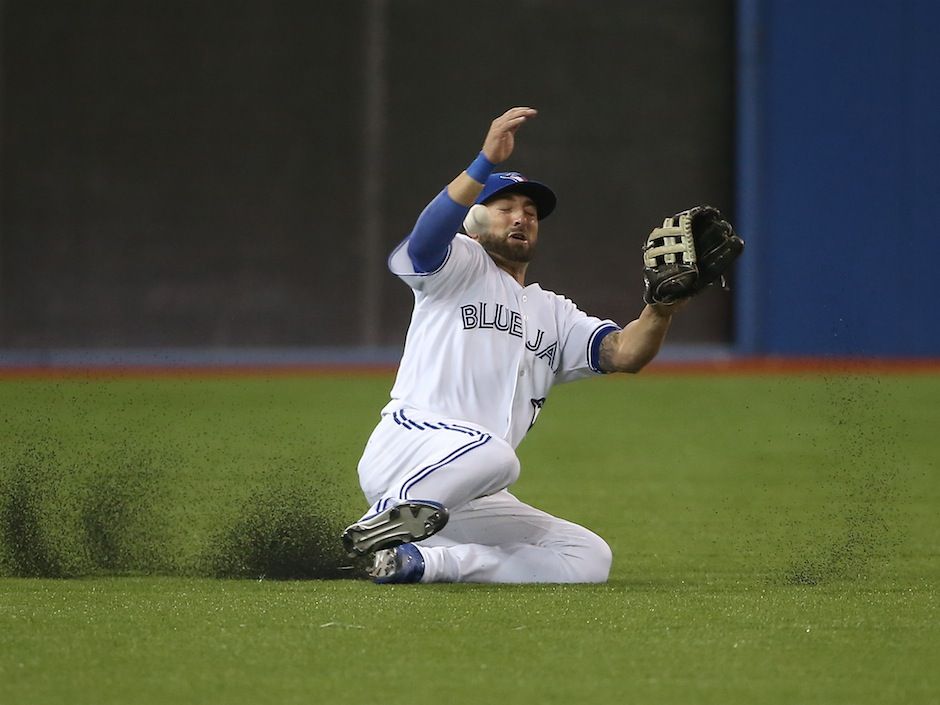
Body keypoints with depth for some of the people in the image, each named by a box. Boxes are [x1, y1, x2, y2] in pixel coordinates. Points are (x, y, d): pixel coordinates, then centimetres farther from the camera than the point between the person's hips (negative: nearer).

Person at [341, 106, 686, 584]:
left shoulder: (553, 315, 27)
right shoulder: (460, 267, 10)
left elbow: (624, 352, 9)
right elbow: (425, 238, -15)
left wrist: (662, 308, -13)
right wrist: (488, 161, -26)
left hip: (471, 502, 8)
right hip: (405, 450, -8)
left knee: (589, 557, -7)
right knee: (492, 452, -39)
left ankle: (418, 562, -10)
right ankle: (386, 519, -19)